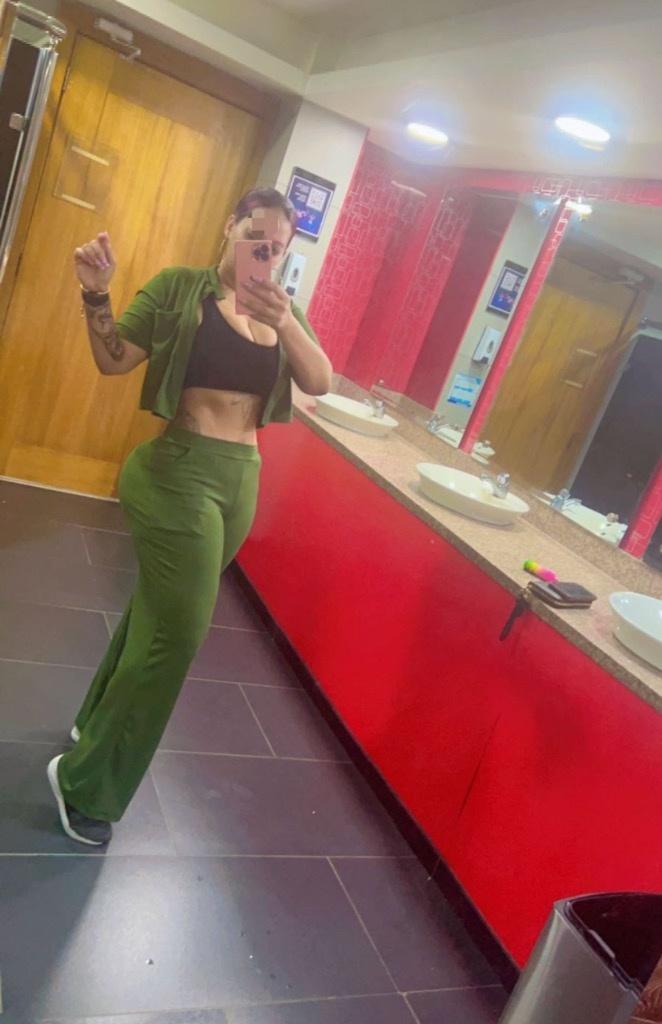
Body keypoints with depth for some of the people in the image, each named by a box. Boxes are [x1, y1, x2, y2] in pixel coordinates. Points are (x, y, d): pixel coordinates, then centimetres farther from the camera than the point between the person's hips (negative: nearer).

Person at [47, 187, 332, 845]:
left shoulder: (282, 309, 9)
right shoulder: (179, 287, -3)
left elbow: (321, 383, -7)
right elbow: (113, 360, -9)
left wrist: (285, 321, -24)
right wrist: (96, 295, -26)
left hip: (241, 480, 6)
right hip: (179, 472, -6)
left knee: (159, 614, 19)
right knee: (180, 632, -6)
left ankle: (97, 728, 43)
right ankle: (84, 781, 14)